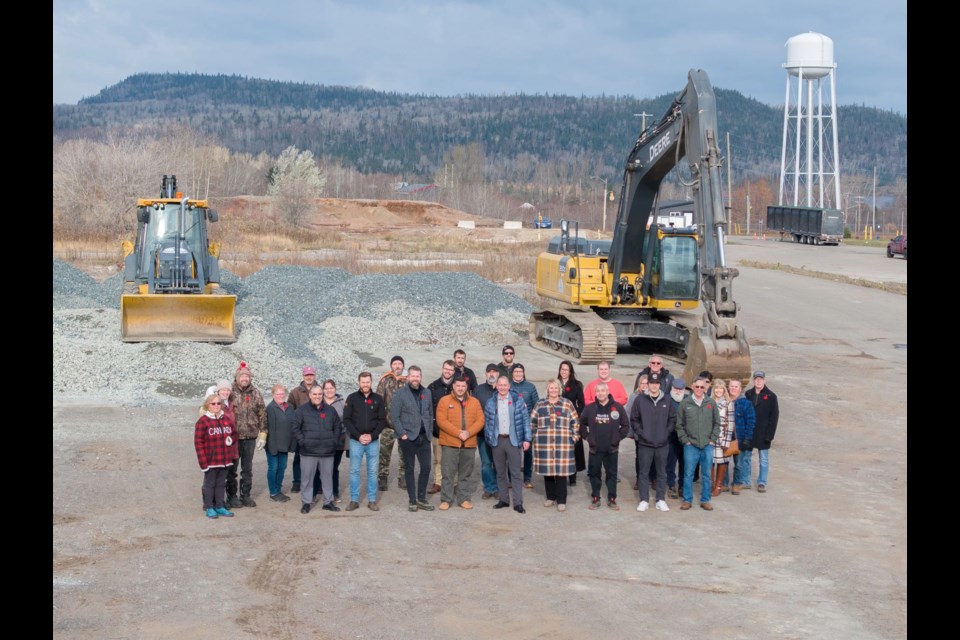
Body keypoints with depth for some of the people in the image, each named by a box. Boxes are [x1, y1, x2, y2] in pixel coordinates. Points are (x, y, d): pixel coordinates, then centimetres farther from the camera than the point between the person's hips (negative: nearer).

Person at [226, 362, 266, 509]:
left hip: (250, 436, 3)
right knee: (232, 467, 5)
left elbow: (262, 414, 6)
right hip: (233, 436, -3)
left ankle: (246, 495, 22)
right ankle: (231, 496, 15)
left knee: (247, 468, 12)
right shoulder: (230, 392, -6)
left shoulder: (255, 393, 3)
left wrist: (263, 433, 2)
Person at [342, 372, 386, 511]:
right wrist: (359, 436, -11)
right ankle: (354, 500, 9)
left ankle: (372, 500, 11)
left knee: (372, 471, 4)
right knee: (354, 471, 3)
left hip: (373, 441, 1)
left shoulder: (378, 399, 4)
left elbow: (382, 420, 3)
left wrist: (372, 436, -9)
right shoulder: (352, 398, 1)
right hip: (355, 441, -1)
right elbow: (346, 420, -2)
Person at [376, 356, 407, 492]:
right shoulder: (385, 381, 2)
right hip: (388, 423, -1)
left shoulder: (408, 382, 5)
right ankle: (383, 478, 10)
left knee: (404, 452, 8)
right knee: (384, 451, 1)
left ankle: (403, 478, 18)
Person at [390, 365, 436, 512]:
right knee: (409, 469, 4)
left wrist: (429, 431, 6)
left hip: (424, 437, 4)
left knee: (426, 467, 3)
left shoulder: (426, 393, 11)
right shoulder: (400, 393, -4)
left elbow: (430, 414, 14)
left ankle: (421, 499, 16)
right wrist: (402, 434, -12)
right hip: (408, 438, -4)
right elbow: (394, 416, -7)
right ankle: (412, 501, 12)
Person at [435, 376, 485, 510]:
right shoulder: (444, 401, 0)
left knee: (466, 474, 8)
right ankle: (446, 500, 6)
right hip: (450, 444, -3)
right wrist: (458, 433, -16)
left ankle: (464, 499, 17)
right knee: (448, 473, -2)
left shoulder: (475, 402, 10)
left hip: (469, 444, 3)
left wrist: (468, 433, -13)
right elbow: (441, 421, -9)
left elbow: (480, 421, 4)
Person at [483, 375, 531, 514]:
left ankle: (518, 503, 1)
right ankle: (503, 500, 20)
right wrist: (489, 439, 1)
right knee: (500, 472, 10)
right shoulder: (490, 403, 6)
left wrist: (527, 439, -6)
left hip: (513, 440, -3)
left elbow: (526, 419, -2)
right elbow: (486, 422, 9)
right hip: (497, 440, 3)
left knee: (515, 472, -2)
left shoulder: (518, 400, -2)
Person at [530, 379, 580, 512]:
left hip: (563, 444, -2)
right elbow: (532, 422, 13)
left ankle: (561, 501, 5)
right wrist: (532, 436, 7)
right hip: (544, 444, 2)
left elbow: (575, 421, 7)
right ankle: (550, 497, 22)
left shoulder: (567, 404, 4)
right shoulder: (539, 404, 9)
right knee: (547, 470, 6)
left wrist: (575, 436, 1)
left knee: (561, 471, -3)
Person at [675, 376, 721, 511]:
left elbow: (716, 423, 9)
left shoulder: (711, 403, 4)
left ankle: (705, 500, 18)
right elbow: (679, 424, 3)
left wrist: (713, 439, 1)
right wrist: (685, 440, -4)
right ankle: (687, 500, 13)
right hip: (690, 445, -1)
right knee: (688, 474, 3)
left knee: (706, 474, 8)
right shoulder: (685, 403, 0)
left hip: (707, 445, 2)